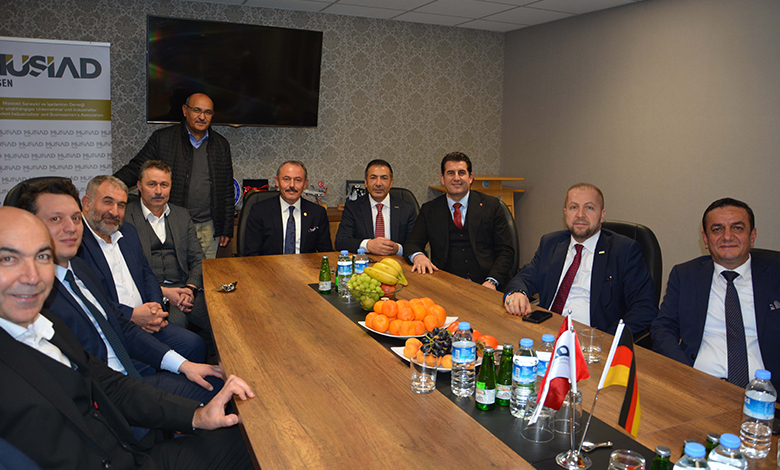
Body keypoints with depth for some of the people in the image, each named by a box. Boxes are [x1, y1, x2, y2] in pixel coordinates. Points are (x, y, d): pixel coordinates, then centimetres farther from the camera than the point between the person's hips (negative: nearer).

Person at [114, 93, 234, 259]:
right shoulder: (162, 138, 1)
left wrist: (227, 230, 9)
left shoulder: (221, 145, 8)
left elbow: (228, 191, 11)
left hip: (208, 227, 2)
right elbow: (135, 169, 2)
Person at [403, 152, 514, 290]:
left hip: (483, 287, 0)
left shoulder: (491, 205, 9)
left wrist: (492, 281, -11)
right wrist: (418, 256, -15)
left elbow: (506, 251, 6)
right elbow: (411, 243, 9)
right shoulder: (429, 210, 14)